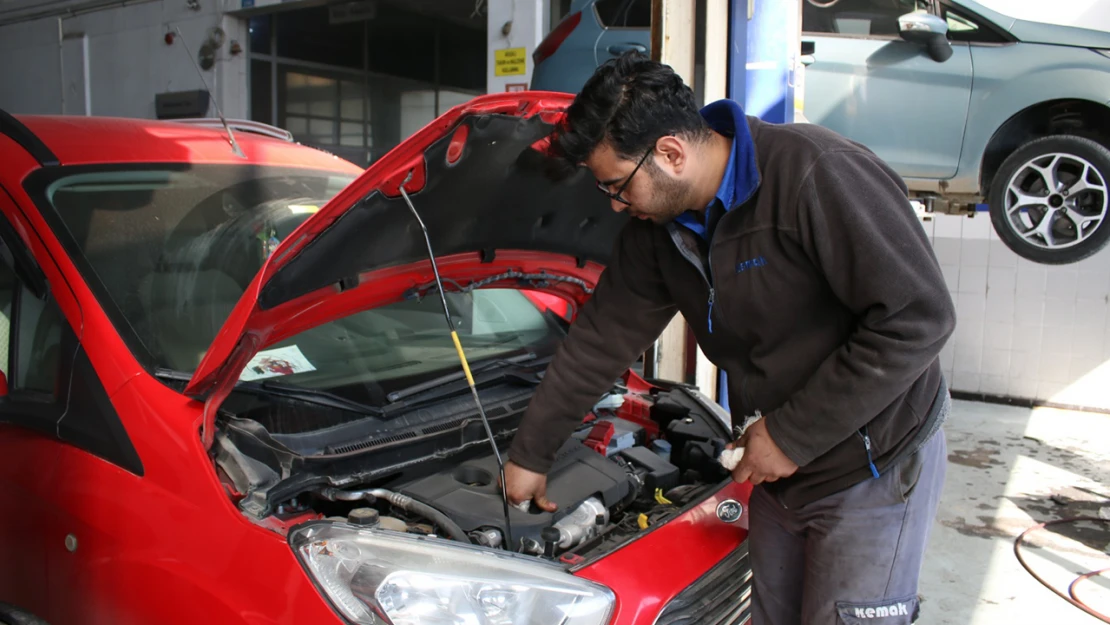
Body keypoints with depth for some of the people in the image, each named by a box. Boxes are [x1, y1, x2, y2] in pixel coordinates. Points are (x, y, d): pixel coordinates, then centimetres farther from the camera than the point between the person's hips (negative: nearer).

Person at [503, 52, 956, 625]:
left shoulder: (818, 176, -27)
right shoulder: (657, 225, -3)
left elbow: (918, 318, -27)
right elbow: (600, 339, 6)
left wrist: (793, 435, -22)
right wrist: (530, 452, 11)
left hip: (876, 467, -6)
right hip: (780, 470, 7)